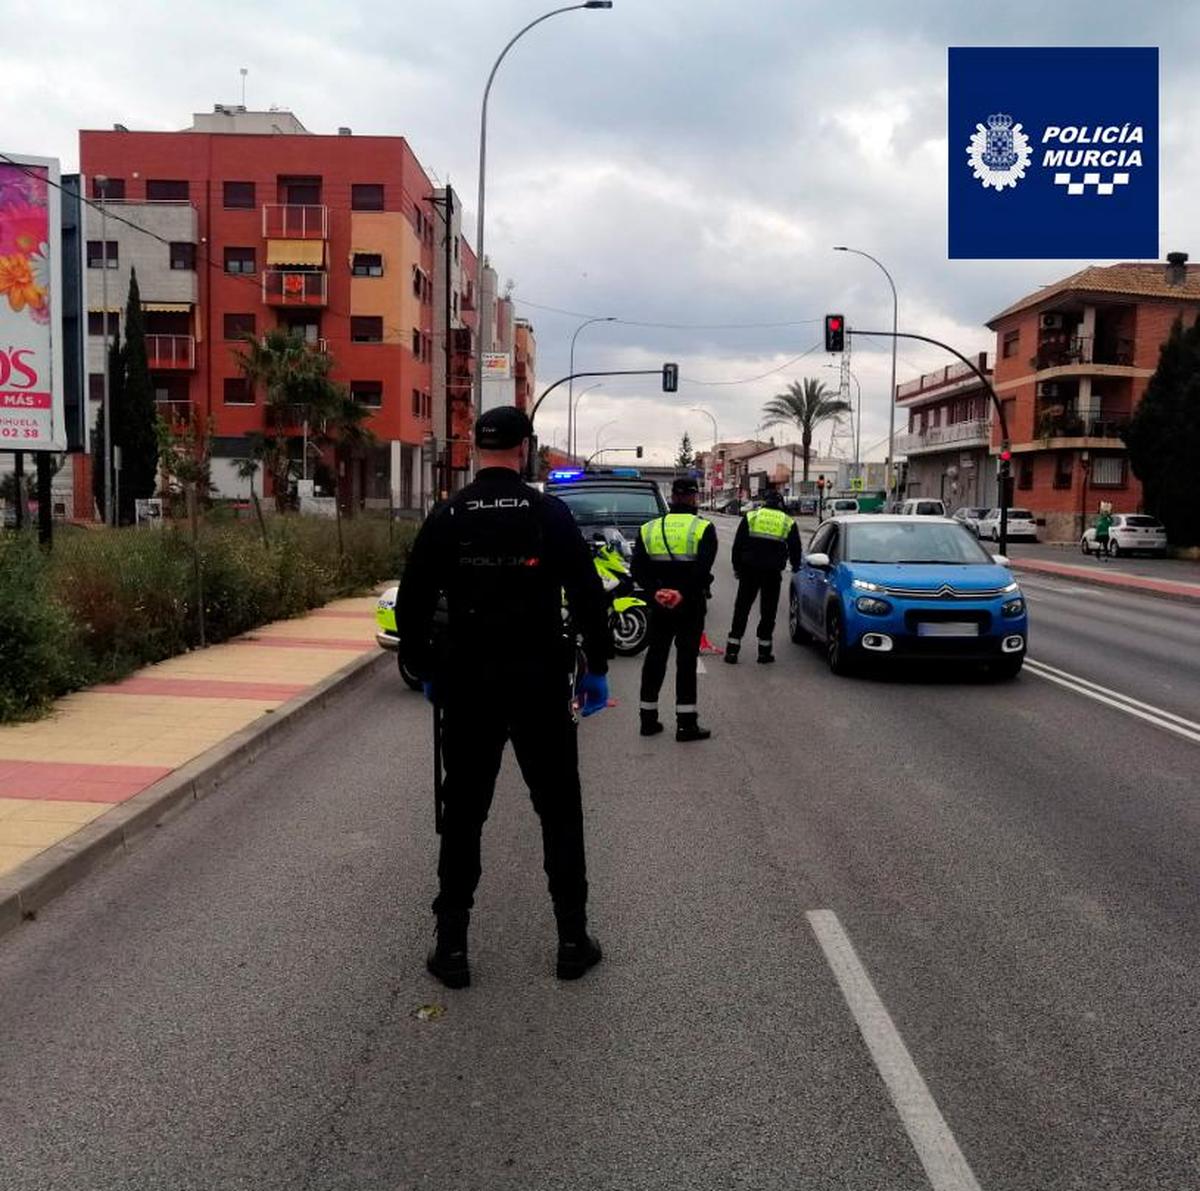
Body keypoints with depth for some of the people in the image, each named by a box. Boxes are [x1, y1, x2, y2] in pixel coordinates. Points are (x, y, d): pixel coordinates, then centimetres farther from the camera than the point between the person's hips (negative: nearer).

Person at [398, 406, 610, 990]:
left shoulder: (447, 517, 0)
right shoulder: (551, 513, -4)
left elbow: (413, 602, 2)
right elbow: (588, 596, -5)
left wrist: (425, 670, 14)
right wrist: (596, 669, 4)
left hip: (467, 685, 1)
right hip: (540, 684, -1)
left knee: (462, 815, 9)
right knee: (559, 811, 11)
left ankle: (451, 946, 13)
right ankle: (573, 940, 17)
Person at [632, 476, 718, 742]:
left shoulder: (648, 529, 6)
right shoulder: (703, 529, -6)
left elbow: (637, 568, -4)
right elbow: (703, 569, -20)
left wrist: (655, 591, -10)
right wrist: (684, 594, -20)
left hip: (659, 605, 4)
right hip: (691, 606, -3)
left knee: (655, 658, 13)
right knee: (687, 660, 1)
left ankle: (648, 718, 17)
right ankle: (686, 723, 1)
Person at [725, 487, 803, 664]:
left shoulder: (750, 517, 5)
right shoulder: (789, 523, 6)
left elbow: (737, 545, 4)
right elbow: (795, 549, 13)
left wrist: (737, 567, 13)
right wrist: (795, 566, 32)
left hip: (749, 571, 0)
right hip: (773, 573, 0)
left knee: (742, 609, 6)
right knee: (768, 611, 9)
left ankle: (732, 649, 3)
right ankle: (764, 651, 10)